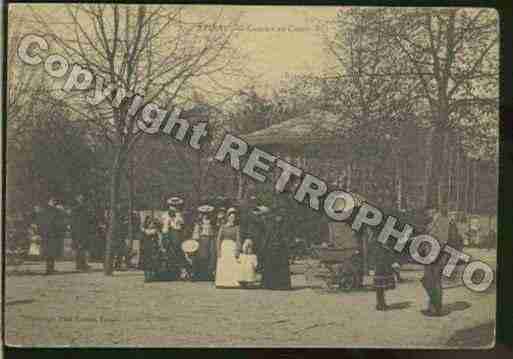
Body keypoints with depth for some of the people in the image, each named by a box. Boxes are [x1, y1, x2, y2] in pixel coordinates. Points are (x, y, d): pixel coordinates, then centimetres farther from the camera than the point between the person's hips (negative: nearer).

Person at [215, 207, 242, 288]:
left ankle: (234, 283, -12)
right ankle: (222, 283, 0)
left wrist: (237, 251, -12)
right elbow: (218, 239, 4)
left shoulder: (237, 227, 6)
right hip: (223, 247, 1)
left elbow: (238, 239, 0)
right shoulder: (223, 227, 8)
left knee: (234, 266, -10)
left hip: (233, 248, -1)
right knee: (223, 266, -1)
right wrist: (218, 250, -7)